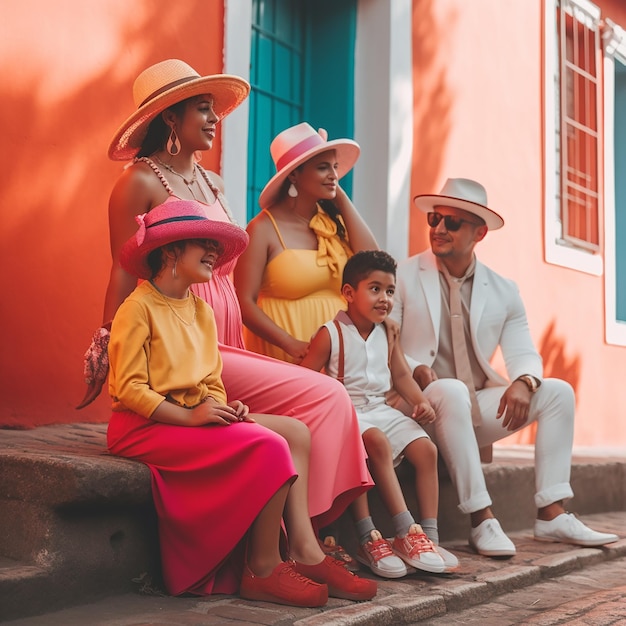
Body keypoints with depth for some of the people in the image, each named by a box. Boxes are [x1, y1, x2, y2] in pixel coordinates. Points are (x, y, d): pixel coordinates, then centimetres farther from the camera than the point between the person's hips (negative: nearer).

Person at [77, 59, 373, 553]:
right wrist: (113, 359, -8)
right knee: (320, 396, -17)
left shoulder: (211, 183, 19)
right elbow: (124, 277, -6)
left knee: (330, 402, -10)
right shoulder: (140, 182, -3)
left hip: (226, 342, 8)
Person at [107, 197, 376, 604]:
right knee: (269, 446, -24)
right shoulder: (139, 307, -10)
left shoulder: (202, 310, 16)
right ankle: (263, 571, -13)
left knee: (295, 432, -5)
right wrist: (188, 415, -23)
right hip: (146, 425, -9)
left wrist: (223, 407, -6)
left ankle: (306, 552, -11)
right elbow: (129, 388, -16)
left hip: (196, 415, 9)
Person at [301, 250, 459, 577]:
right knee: (377, 441, -34)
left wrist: (420, 402, -1)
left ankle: (428, 536, -11)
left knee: (426, 448, -12)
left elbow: (401, 375, 15)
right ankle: (406, 531, -29)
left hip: (381, 409, 7)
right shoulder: (330, 334, -8)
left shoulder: (387, 334, 11)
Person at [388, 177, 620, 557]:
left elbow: (524, 354, 3)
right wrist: (415, 370, -27)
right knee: (452, 391, -37)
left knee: (558, 391, -9)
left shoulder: (503, 291, 9)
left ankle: (551, 515, -11)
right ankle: (482, 520, -34)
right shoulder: (403, 277, -1)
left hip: (477, 411, 5)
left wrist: (523, 381, -20)